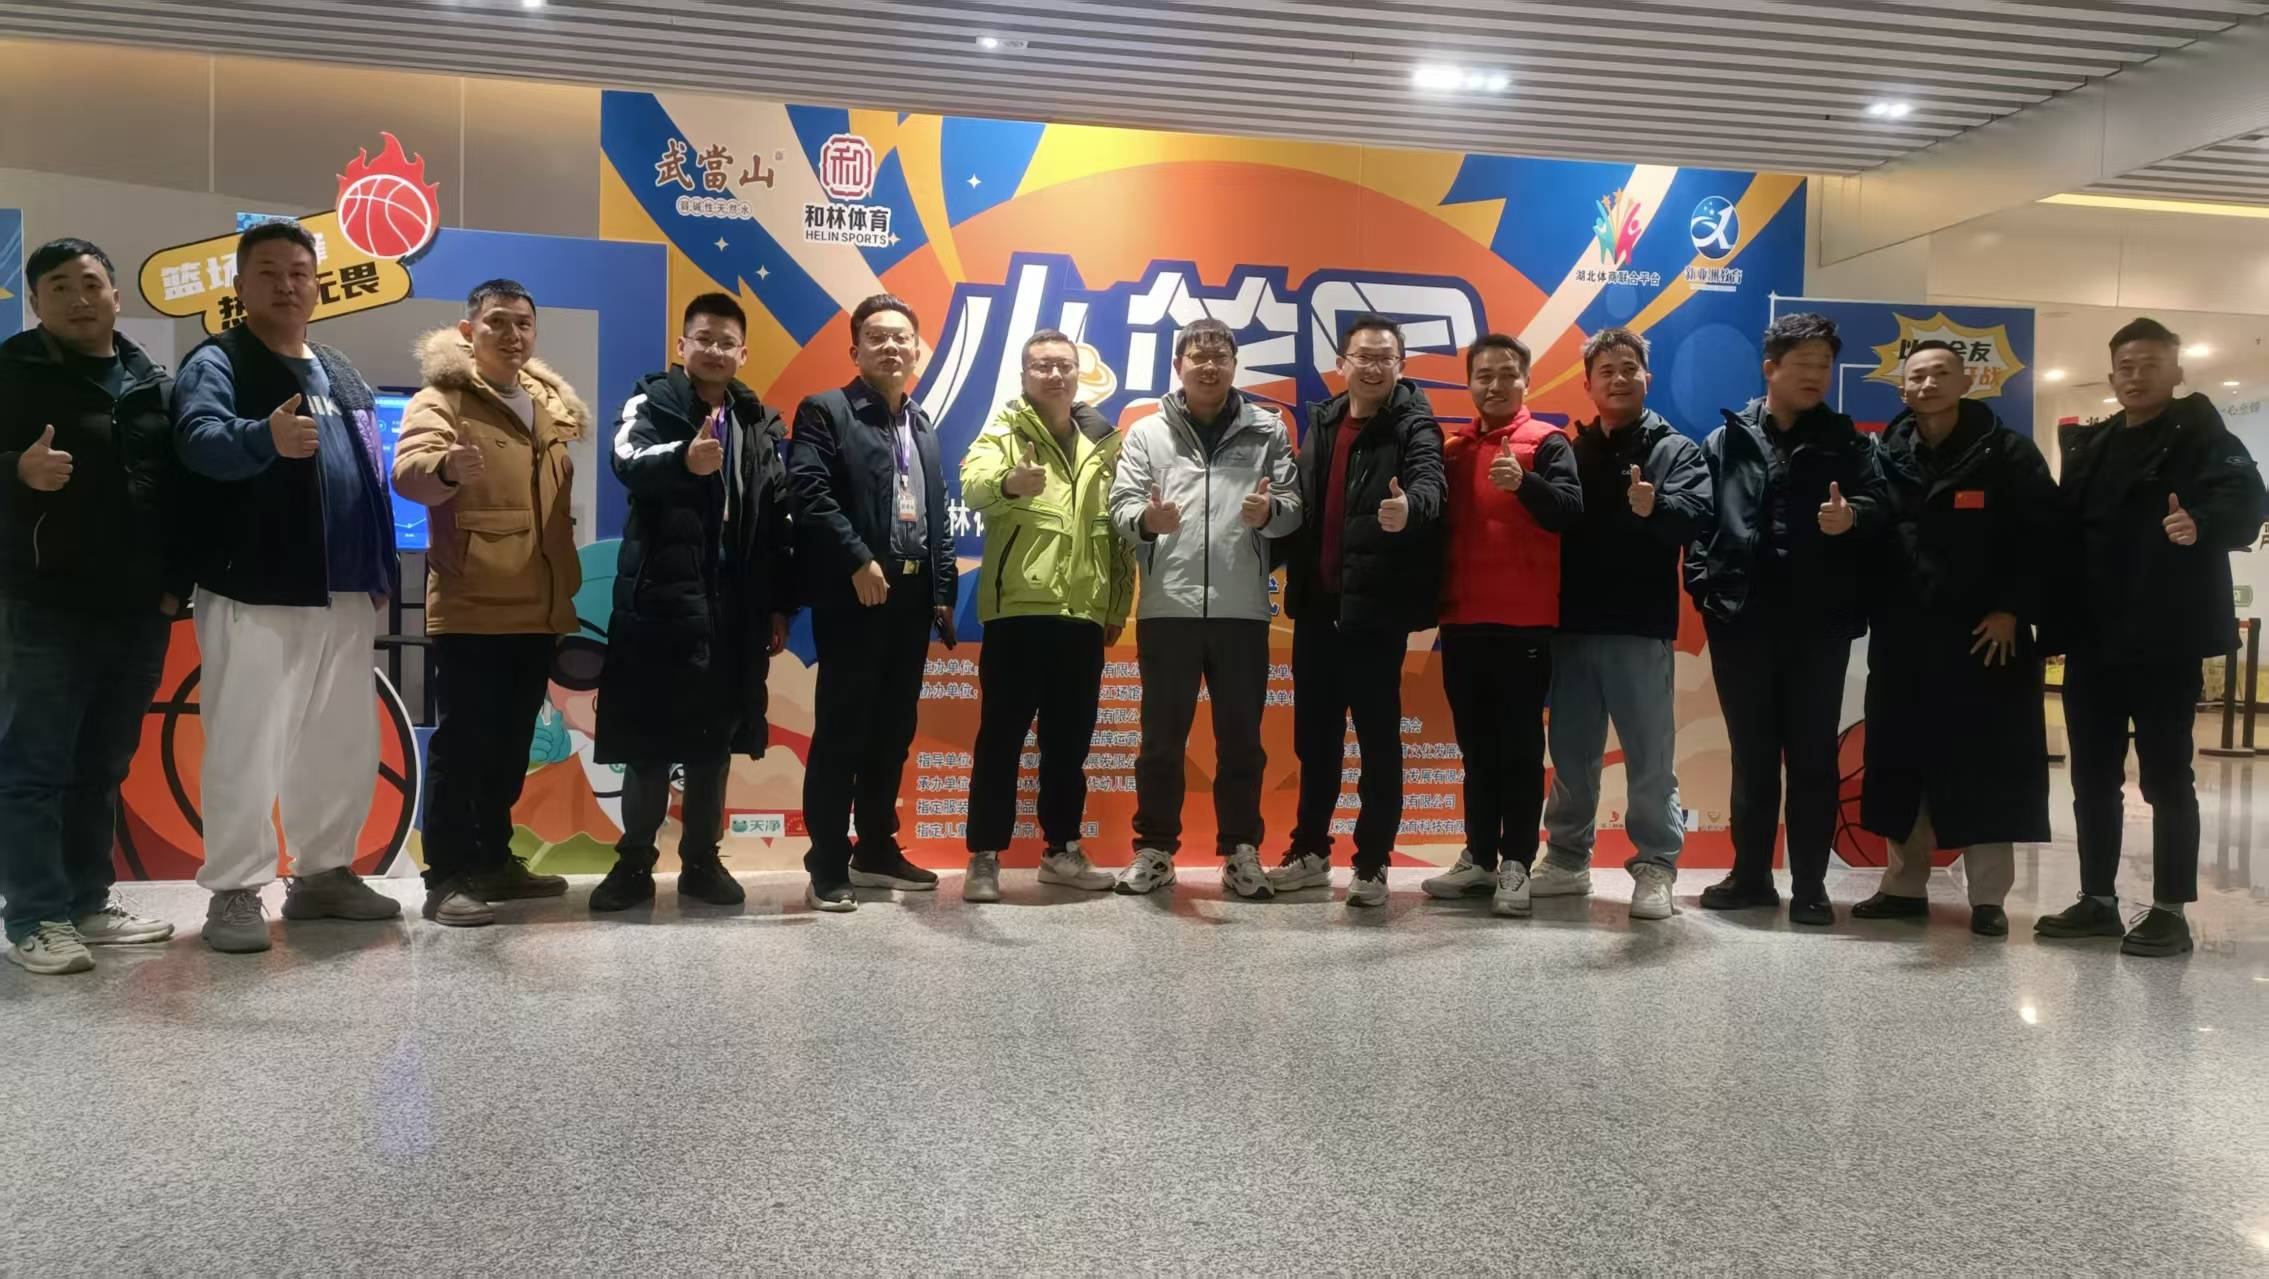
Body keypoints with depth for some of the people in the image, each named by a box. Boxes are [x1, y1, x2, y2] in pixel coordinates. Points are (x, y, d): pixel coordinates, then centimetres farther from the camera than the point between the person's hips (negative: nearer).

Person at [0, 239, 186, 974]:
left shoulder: (154, 384, 14)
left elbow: (180, 490, 16)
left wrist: (177, 581, 9)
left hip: (139, 611, 5)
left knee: (102, 769, 12)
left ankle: (89, 904, 22)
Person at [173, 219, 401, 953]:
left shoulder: (342, 375, 18)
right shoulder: (217, 364, -5)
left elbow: (372, 477, 20)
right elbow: (200, 439, -26)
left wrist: (382, 569, 15)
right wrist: (265, 436, -47)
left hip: (344, 595, 7)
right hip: (253, 596, -7)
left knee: (343, 746, 12)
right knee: (245, 748, -4)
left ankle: (324, 873, 24)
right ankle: (235, 892, 5)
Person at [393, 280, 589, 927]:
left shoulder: (554, 404, 15)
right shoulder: (442, 398, -6)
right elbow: (410, 469, -26)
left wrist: (569, 589, 21)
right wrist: (446, 466, -49)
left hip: (537, 609, 7)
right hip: (471, 607, -7)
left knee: (510, 743, 14)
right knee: (461, 742, -5)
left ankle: (493, 859, 26)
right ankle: (447, 878, 1)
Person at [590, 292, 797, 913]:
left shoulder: (763, 424, 12)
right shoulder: (652, 402, 1)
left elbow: (779, 520, 11)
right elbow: (628, 459, -23)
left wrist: (780, 605, 7)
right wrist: (683, 459, -44)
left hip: (736, 607, 3)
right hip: (659, 599, -3)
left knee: (715, 741, 10)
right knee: (648, 739, 1)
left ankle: (701, 862, 21)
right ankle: (634, 862, 14)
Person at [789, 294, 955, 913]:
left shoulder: (922, 427, 20)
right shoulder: (825, 410, -1)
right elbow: (810, 492, -15)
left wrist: (944, 592, 12)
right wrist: (859, 561, -21)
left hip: (912, 596, 7)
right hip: (855, 594, -6)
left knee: (893, 732, 12)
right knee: (840, 733, -3)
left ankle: (877, 850, 22)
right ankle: (827, 866, 2)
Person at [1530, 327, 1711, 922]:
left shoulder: (1676, 449, 4)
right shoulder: (1572, 451, 14)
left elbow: (1695, 512, -15)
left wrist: (1656, 507, -34)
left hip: (1641, 628, -3)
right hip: (1573, 624, 3)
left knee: (1650, 757, 1)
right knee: (1571, 754, 11)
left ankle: (1655, 869, 9)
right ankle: (1567, 860, 22)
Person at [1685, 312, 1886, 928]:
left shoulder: (1847, 442, 10)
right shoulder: (1726, 441, 10)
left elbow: (1877, 506, -3)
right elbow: (1700, 517, 3)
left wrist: (1852, 516, -26)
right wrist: (1704, 585, -8)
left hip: (1818, 623, 0)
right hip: (1741, 621, 1)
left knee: (1812, 757, 4)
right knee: (1751, 755, 10)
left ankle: (1810, 885, 11)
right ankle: (1751, 875, 21)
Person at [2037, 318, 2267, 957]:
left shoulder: (2202, 436, -1)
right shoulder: (2088, 447, 16)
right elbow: (2065, 531, 13)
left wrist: (2203, 523, -38)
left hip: (2165, 641, -6)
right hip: (2092, 641, 6)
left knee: (2167, 777, 0)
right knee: (2093, 777, 10)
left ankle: (2169, 911, 8)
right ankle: (2098, 900, 20)